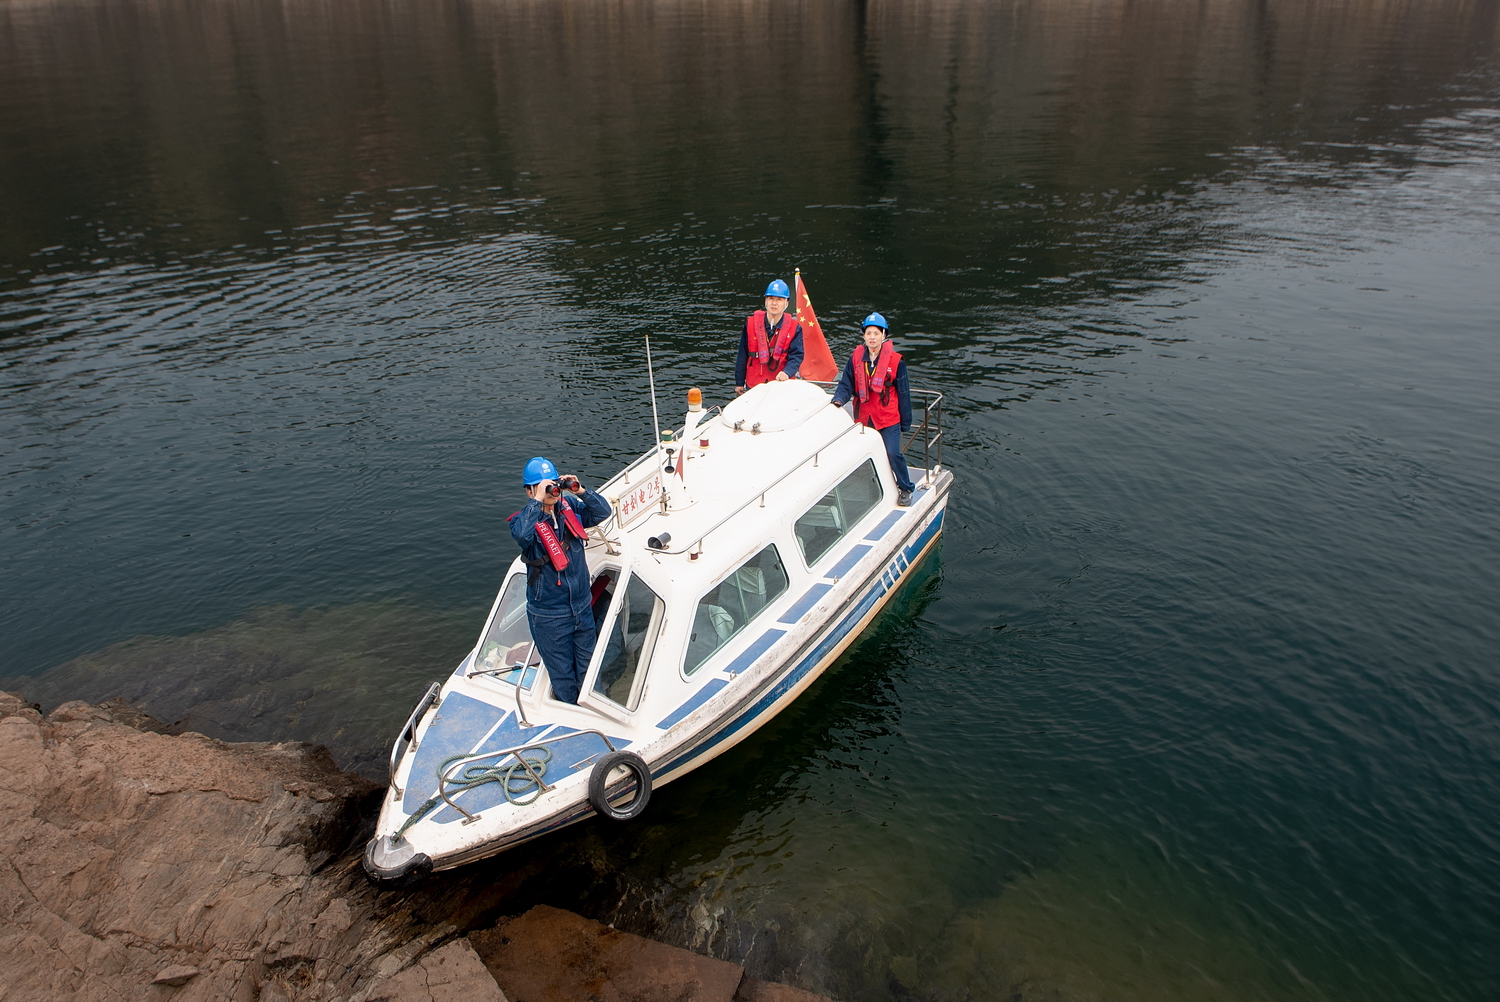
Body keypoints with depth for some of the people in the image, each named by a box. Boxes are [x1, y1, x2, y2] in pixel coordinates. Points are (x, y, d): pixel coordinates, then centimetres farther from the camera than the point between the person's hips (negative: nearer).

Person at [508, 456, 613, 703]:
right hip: (549, 616, -4)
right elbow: (521, 535, -39)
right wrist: (537, 501, -36)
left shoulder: (570, 507, -3)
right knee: (563, 676, 13)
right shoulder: (525, 520, -17)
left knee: (587, 671, 21)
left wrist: (580, 491, -22)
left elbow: (602, 512, -9)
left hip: (582, 607, 4)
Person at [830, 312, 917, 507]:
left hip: (889, 419, -4)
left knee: (893, 453, -10)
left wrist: (906, 422, -1)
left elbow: (903, 393, -3)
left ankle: (905, 488, 10)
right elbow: (846, 384, 0)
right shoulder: (856, 357, 0)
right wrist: (839, 399, -22)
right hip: (863, 418, 4)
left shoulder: (895, 360, -8)